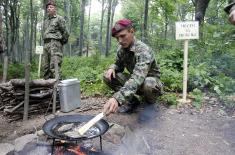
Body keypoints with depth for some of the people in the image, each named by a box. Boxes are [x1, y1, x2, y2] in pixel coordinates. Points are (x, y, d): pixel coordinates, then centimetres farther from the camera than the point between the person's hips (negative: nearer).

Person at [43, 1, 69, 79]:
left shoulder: (59, 18, 3)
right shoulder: (46, 21, 24)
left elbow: (65, 32, 0)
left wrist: (62, 42, 6)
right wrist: (46, 43, 16)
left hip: (55, 44, -7)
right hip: (46, 44, 8)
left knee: (54, 65, -16)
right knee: (46, 66, 7)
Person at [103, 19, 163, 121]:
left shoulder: (143, 50, -31)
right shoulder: (121, 49, -8)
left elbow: (138, 78, -46)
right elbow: (119, 65, 10)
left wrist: (117, 98, -60)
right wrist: (112, 68, -18)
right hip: (134, 80, 6)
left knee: (148, 85, -42)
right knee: (108, 77, -14)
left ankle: (149, 101, -4)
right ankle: (132, 100, -2)